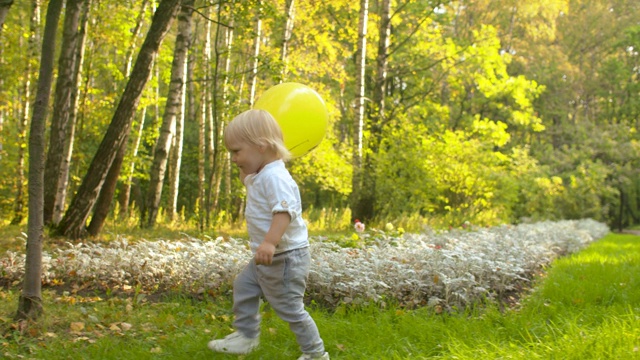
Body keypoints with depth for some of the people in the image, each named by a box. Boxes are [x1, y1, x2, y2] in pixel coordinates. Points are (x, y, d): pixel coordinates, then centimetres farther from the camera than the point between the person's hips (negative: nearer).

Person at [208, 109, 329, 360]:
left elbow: (285, 211, -37)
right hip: (267, 258, 11)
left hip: (285, 257, -11)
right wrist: (244, 169, 16)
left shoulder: (275, 177, -24)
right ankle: (246, 336, 31)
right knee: (243, 286, 19)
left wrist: (270, 242, -47)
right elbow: (246, 179, 34)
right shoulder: (259, 176, 10)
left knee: (289, 307, -2)